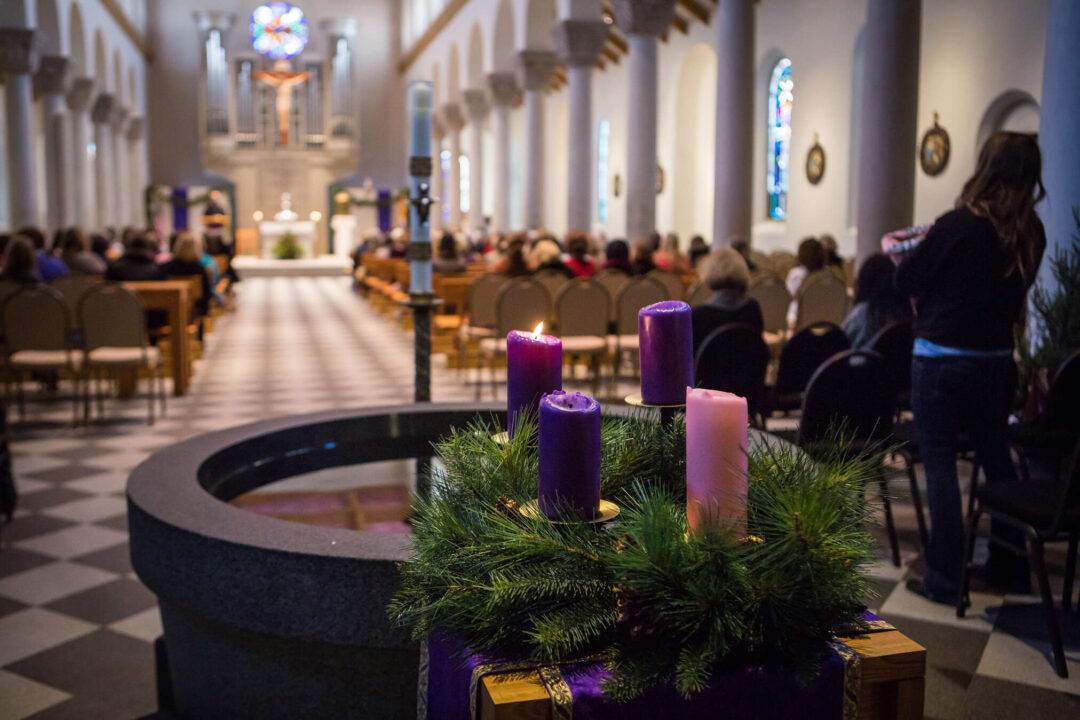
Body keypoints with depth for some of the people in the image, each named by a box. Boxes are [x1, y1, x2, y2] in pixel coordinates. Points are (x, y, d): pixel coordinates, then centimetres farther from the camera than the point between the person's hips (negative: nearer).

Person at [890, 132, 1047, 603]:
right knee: (996, 457, 17)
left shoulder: (958, 224, -17)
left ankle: (943, 578, 6)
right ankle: (1011, 568, 28)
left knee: (939, 463, 2)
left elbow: (906, 281, -7)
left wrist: (896, 249, 16)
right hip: (996, 357, 6)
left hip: (942, 358, -6)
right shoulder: (1030, 233, 0)